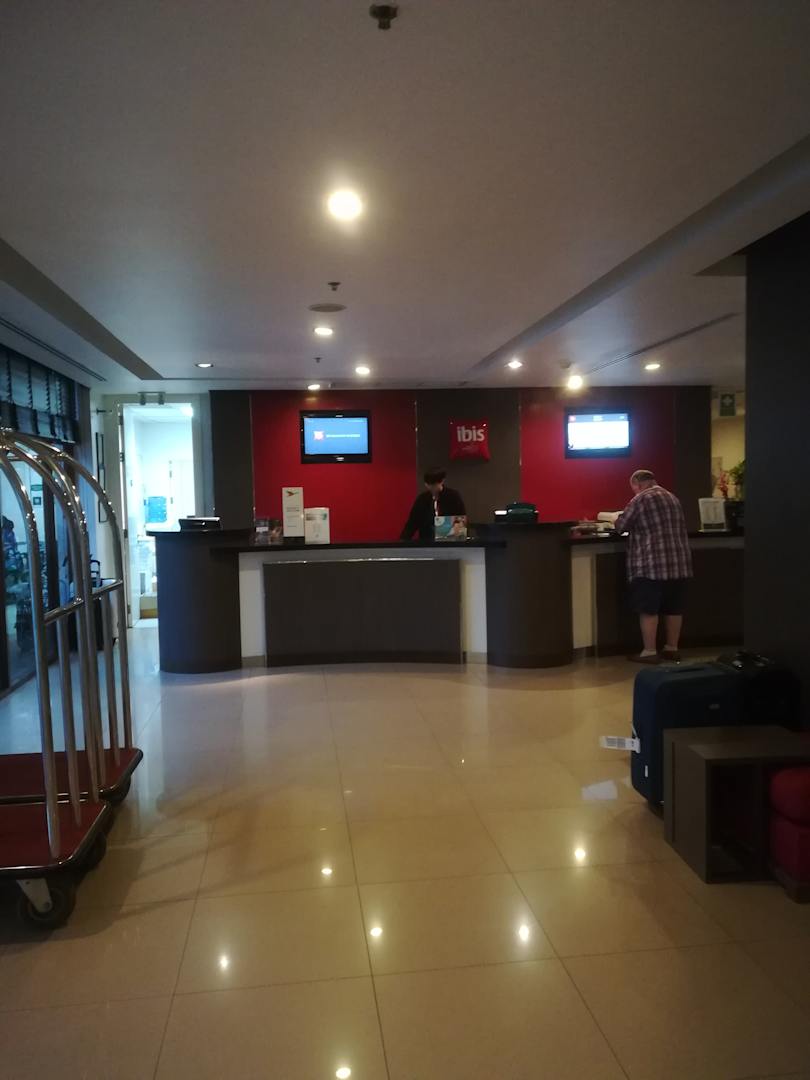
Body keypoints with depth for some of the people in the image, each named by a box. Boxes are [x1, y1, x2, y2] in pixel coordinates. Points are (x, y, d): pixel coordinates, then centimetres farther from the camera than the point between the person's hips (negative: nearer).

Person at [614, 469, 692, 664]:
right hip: (679, 563, 8)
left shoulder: (641, 499, -6)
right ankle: (672, 649, 19)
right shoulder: (672, 497, 18)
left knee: (648, 610, -2)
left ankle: (649, 652, 0)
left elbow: (620, 526, -2)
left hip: (652, 565, -8)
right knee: (674, 609, 12)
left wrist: (621, 520, 20)